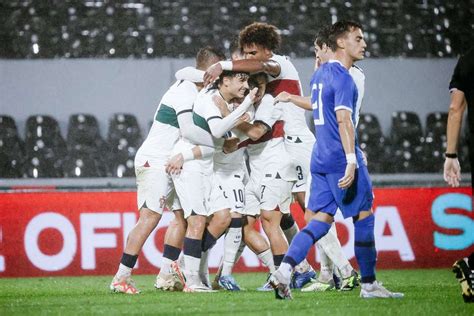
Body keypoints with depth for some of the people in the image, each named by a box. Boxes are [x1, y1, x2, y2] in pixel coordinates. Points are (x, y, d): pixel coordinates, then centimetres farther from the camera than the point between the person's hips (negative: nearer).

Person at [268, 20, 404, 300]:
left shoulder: (320, 74, 16)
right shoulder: (343, 78, -13)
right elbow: (343, 119, -21)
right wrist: (351, 159, -26)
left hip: (321, 160, 9)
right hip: (341, 161, -9)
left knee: (319, 221, 6)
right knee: (364, 218, 2)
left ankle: (284, 271, -12)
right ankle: (369, 284, 8)